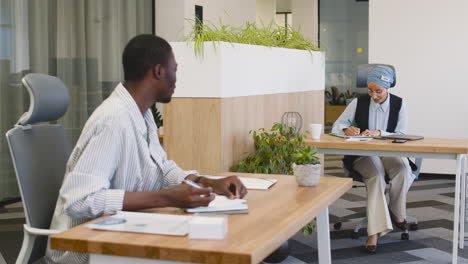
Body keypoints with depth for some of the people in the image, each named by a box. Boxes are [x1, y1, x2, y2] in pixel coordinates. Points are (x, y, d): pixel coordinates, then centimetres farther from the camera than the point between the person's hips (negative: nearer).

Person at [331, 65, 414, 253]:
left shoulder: (399, 104, 2)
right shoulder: (359, 103, 2)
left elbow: (401, 136, -4)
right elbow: (337, 126, 3)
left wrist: (379, 133, -23)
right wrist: (347, 129, -21)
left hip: (391, 153, 1)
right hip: (364, 154, -1)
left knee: (404, 170, -33)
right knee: (376, 176, -34)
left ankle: (396, 212, -4)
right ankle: (375, 231, -39)